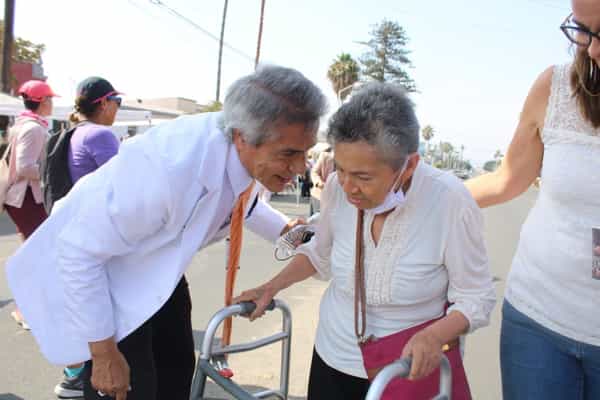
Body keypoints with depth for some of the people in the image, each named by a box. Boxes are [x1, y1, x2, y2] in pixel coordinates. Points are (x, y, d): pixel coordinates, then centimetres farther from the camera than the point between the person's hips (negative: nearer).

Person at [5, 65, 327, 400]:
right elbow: (79, 252, -30)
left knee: (178, 369, 16)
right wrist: (104, 355, -23)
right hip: (93, 272, -7)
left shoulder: (248, 154, -16)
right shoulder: (169, 168, -41)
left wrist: (285, 229, 2)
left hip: (158, 268, 7)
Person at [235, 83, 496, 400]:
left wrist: (434, 336, -29)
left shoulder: (450, 201, -24)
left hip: (412, 368, -3)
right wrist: (270, 288, 0)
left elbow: (475, 298, -13)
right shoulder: (337, 187, -14)